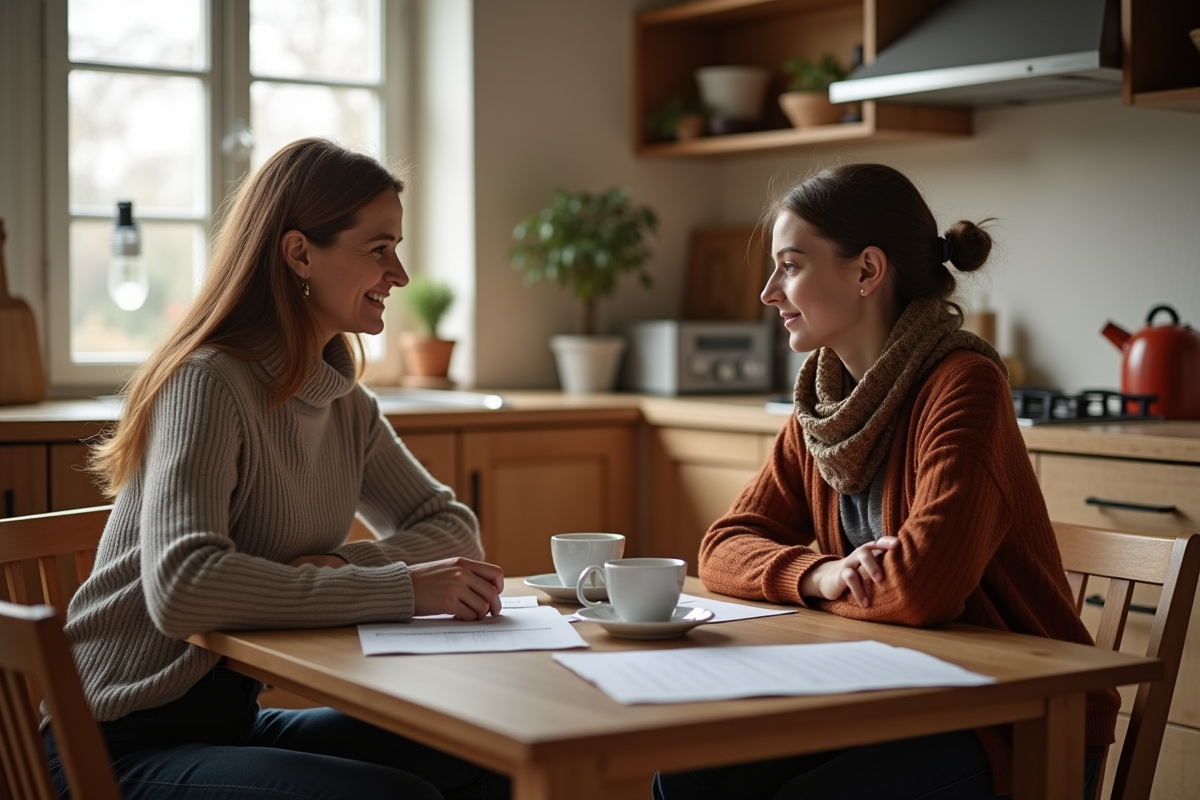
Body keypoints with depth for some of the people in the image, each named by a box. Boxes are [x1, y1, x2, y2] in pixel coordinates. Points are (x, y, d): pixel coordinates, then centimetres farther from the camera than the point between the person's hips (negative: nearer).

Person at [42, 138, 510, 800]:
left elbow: (451, 524, 10)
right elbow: (181, 587, -33)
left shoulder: (346, 404, 7)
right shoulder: (207, 384, -19)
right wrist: (402, 589, -31)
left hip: (232, 718, 8)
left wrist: (342, 566, -11)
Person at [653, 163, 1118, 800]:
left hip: (1022, 728, -6)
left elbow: (923, 586, -29)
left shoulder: (964, 387, -18)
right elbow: (726, 548, 4)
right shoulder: (823, 406, 6)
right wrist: (820, 574, -17)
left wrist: (814, 583, -9)